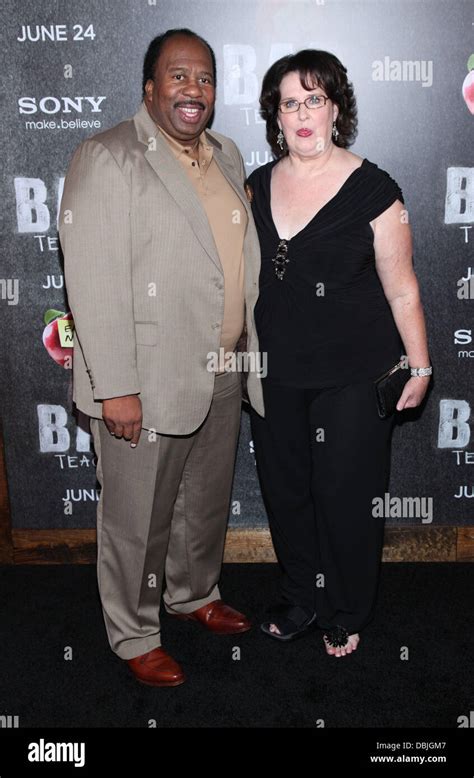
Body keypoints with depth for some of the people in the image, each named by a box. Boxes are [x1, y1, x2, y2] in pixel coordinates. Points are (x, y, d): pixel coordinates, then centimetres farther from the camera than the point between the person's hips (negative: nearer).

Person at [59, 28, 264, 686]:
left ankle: (195, 593, 48)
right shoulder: (107, 159, -13)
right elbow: (95, 283, -18)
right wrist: (116, 388, -20)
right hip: (146, 383, -7)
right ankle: (135, 636, 31)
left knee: (207, 502, 23)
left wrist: (251, 353, 16)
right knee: (138, 522, 9)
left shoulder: (226, 156, 11)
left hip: (221, 377, 7)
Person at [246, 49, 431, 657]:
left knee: (346, 498, 8)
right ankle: (300, 599, 40)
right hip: (276, 372, 5)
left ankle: (346, 615, 33)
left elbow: (401, 288, -6)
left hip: (352, 376, -4)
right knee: (284, 491, 16)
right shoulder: (259, 186, 3)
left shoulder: (372, 189, -10)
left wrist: (420, 366, -4)